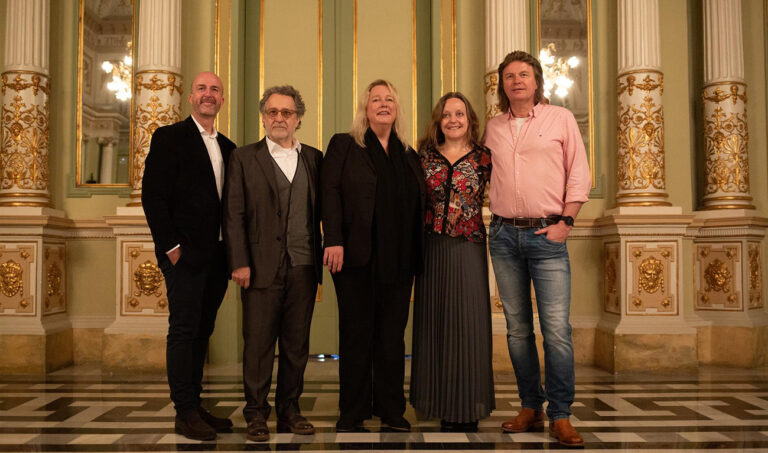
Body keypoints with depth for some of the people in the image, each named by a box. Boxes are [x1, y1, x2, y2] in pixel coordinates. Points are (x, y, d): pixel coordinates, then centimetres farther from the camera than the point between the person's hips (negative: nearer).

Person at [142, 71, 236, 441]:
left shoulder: (227, 148, 17)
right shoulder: (169, 137, -1)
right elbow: (153, 196, -8)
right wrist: (171, 247, -13)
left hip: (216, 256, 6)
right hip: (185, 255, -6)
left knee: (202, 331, 11)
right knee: (184, 330, -3)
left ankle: (195, 407, 19)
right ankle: (184, 413, 4)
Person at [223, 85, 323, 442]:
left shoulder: (314, 158, 13)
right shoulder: (244, 158, 6)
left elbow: (320, 210, 10)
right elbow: (234, 215, 0)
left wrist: (322, 256, -1)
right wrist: (239, 263, -7)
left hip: (303, 267, 3)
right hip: (262, 267, -2)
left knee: (297, 344, 9)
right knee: (258, 343, 2)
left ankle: (289, 410, 21)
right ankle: (256, 414, 15)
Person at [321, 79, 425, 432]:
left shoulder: (409, 155, 17)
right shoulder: (344, 145, 6)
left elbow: (418, 207, 15)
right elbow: (330, 193, -4)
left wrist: (415, 256, 8)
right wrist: (334, 241, -15)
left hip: (398, 260, 3)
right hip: (357, 257, -3)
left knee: (393, 334, 6)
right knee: (356, 334, 3)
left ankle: (391, 411, 15)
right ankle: (352, 414, 13)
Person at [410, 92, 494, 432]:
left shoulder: (483, 158, 3)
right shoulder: (425, 156, 8)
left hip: (468, 249, -2)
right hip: (432, 248, 2)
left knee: (468, 323, 0)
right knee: (435, 323, 5)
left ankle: (468, 408, 11)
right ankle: (444, 405, 16)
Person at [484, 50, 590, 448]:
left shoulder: (560, 119, 6)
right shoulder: (493, 128, 14)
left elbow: (579, 174, 3)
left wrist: (565, 221, -6)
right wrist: (495, 219, 7)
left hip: (546, 236, -3)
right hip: (504, 235, 3)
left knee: (557, 330, -8)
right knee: (518, 329, 8)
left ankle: (560, 415, 3)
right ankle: (530, 408, 19)